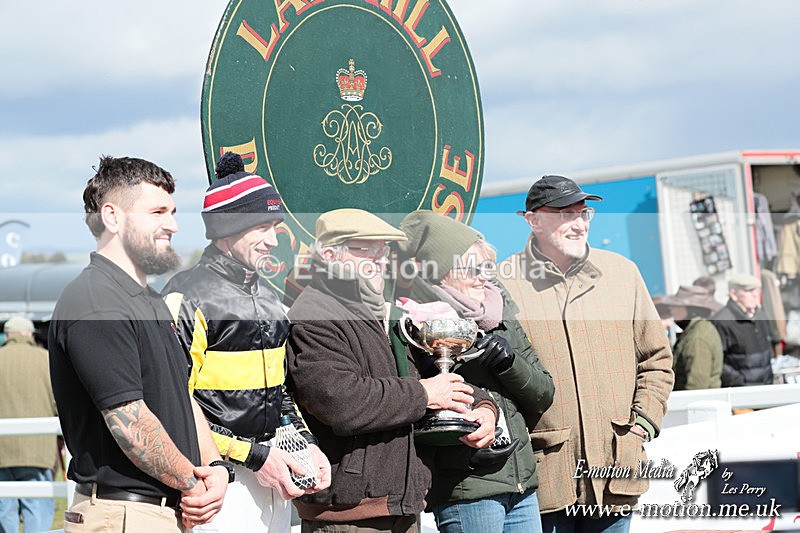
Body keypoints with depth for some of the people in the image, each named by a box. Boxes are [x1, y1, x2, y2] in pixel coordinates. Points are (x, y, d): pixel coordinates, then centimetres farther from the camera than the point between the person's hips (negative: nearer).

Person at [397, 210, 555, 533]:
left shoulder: (501, 314, 12)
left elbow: (543, 396, 12)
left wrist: (510, 363, -6)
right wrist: (465, 451, -21)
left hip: (522, 485, 6)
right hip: (465, 489, -6)